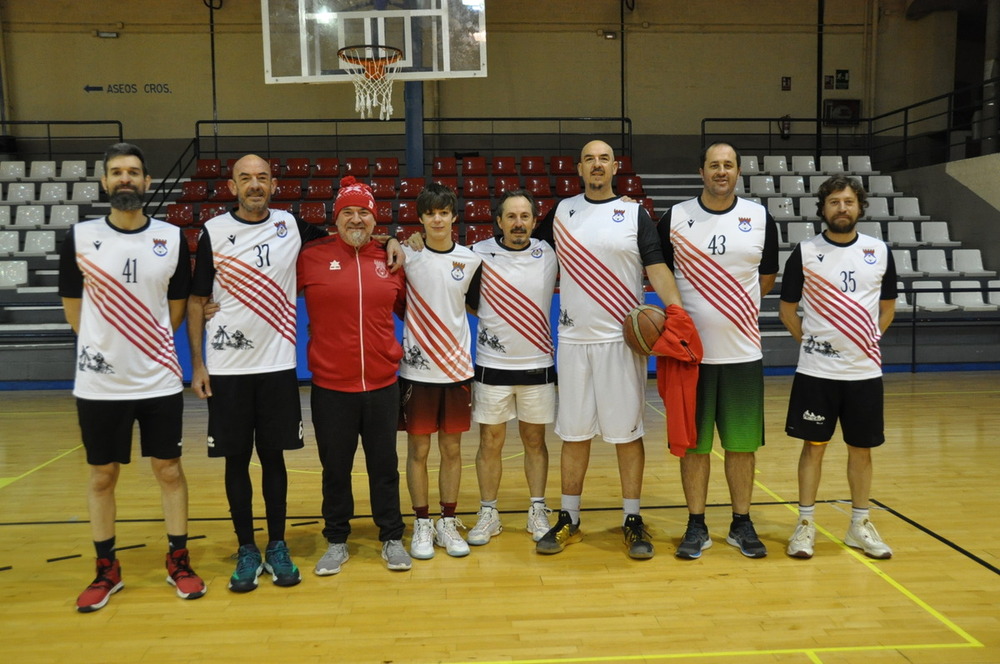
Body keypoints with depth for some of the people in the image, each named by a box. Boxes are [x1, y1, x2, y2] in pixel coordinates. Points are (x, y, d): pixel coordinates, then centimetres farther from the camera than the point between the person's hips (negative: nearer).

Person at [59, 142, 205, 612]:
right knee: (102, 476, 11)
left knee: (169, 471, 8)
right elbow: (73, 306, 7)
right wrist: (106, 345, 8)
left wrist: (147, 346, 9)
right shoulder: (79, 238, -2)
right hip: (98, 383, 0)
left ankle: (178, 561, 22)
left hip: (159, 381, 0)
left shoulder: (172, 238, -1)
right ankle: (107, 569, 26)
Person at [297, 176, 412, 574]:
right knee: (335, 468, 12)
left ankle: (392, 539, 28)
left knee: (384, 465, 12)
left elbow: (405, 307, 17)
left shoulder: (389, 260, 5)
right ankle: (336, 542, 30)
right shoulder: (312, 258, -3)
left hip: (382, 383, 2)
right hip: (330, 387, -1)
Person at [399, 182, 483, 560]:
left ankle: (448, 523, 22)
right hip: (417, 369, -2)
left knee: (452, 448, 10)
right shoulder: (407, 255, -2)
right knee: (418, 449, 6)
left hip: (457, 367, 2)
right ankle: (422, 525, 19)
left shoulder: (470, 259, 4)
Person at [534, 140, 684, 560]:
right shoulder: (562, 211, 9)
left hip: (621, 340, -2)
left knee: (626, 431, 3)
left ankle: (632, 521, 15)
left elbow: (656, 268, -5)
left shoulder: (634, 213, 2)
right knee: (573, 432, 8)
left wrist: (677, 309, -20)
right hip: (573, 339, 2)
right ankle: (569, 520, 19)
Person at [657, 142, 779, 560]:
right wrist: (684, 311, -4)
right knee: (693, 442, 6)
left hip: (743, 351, 1)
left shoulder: (760, 219, 3)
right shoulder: (674, 218, 0)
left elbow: (767, 277, 14)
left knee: (742, 443, 8)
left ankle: (741, 524, 22)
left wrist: (734, 306, 5)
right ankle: (696, 526, 18)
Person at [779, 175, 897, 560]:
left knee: (861, 448, 10)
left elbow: (887, 307, 15)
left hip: (865, 370, 2)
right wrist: (808, 340, 2)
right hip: (816, 370, -2)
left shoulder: (880, 252, 4)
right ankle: (806, 524, 16)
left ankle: (860, 525, 25)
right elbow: (787, 308, 6)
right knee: (814, 445, 5)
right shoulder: (805, 252, -2)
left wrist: (869, 340, 9)